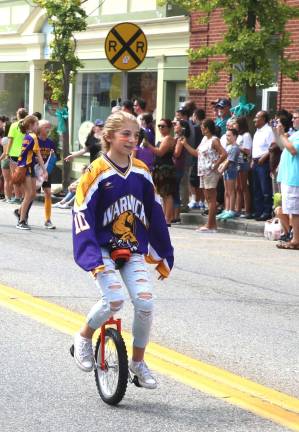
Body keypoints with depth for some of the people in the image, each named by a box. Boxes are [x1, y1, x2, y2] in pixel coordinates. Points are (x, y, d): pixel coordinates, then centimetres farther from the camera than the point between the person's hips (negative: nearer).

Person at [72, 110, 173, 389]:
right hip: (103, 249, -4)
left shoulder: (142, 173, 4)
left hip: (133, 251, 4)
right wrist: (92, 259, -23)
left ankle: (138, 362, 9)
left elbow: (155, 215, 13)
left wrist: (164, 255, 15)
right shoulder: (96, 173, -11)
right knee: (114, 300, -24)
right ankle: (84, 337, 6)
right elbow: (82, 217, -14)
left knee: (145, 303, -12)